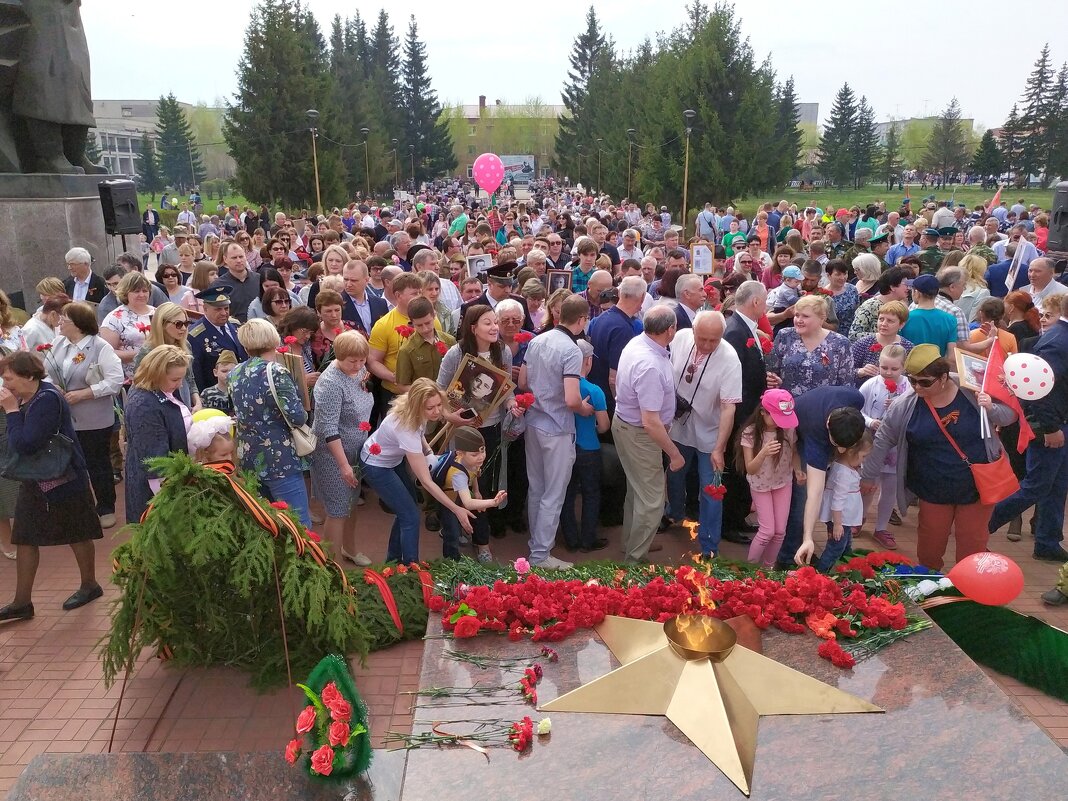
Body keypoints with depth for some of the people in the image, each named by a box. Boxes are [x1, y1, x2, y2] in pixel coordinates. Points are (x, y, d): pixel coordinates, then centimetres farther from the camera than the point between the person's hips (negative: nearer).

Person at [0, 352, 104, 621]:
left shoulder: (47, 399, -23)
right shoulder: (24, 398, 2)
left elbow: (25, 444, -29)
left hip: (63, 480, -8)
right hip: (33, 480, 8)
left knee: (77, 533, 10)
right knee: (24, 537, 9)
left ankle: (89, 585, 28)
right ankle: (22, 602, 17)